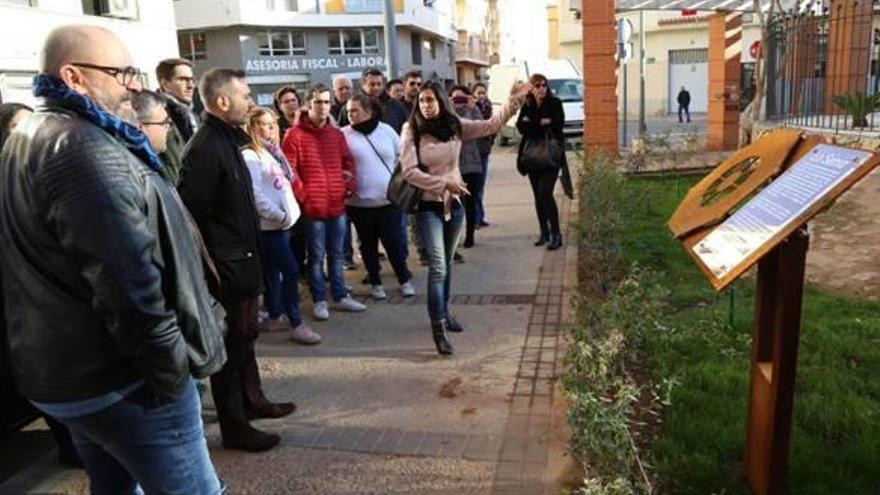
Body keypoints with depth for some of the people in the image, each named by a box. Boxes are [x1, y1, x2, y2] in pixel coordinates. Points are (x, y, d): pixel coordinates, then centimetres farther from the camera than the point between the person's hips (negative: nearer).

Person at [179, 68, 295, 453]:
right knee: (231, 343, 2)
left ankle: (252, 400, 39)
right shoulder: (204, 148, -21)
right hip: (225, 266, -10)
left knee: (245, 335, 22)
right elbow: (191, 214, -25)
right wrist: (211, 268, -21)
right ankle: (234, 427, 17)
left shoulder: (228, 139, 10)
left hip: (242, 261, 10)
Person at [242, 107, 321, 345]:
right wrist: (280, 216, -16)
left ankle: (275, 316, 26)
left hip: (282, 222, 8)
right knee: (291, 270, -9)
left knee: (273, 270, 16)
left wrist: (289, 212, 7)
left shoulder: (272, 151, 13)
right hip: (269, 224, -8)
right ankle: (296, 325, -3)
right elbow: (256, 195, -19)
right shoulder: (250, 156, -13)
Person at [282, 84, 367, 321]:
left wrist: (349, 184, 5)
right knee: (316, 256, 4)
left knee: (336, 254, 15)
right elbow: (288, 170, -10)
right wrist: (303, 195, -12)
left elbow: (348, 162, 18)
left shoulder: (337, 134, 11)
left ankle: (340, 296, 25)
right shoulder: (295, 135, -6)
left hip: (337, 204, 5)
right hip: (313, 206, -5)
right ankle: (319, 301, 15)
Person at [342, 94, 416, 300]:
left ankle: (404, 280, 21)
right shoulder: (344, 135, -2)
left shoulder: (386, 130, 4)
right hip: (359, 201, 0)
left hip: (389, 198, 1)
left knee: (394, 242, 3)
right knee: (368, 244, 10)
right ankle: (375, 283, 25)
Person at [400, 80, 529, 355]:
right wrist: (444, 184, -19)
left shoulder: (455, 126, 1)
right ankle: (439, 327, -9)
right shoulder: (412, 132, -9)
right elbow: (410, 171, -16)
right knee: (438, 265, -13)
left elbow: (491, 125, 2)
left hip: (454, 204, 4)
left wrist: (513, 100, -5)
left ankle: (444, 312, 35)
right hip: (428, 205, -4)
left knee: (447, 264, 17)